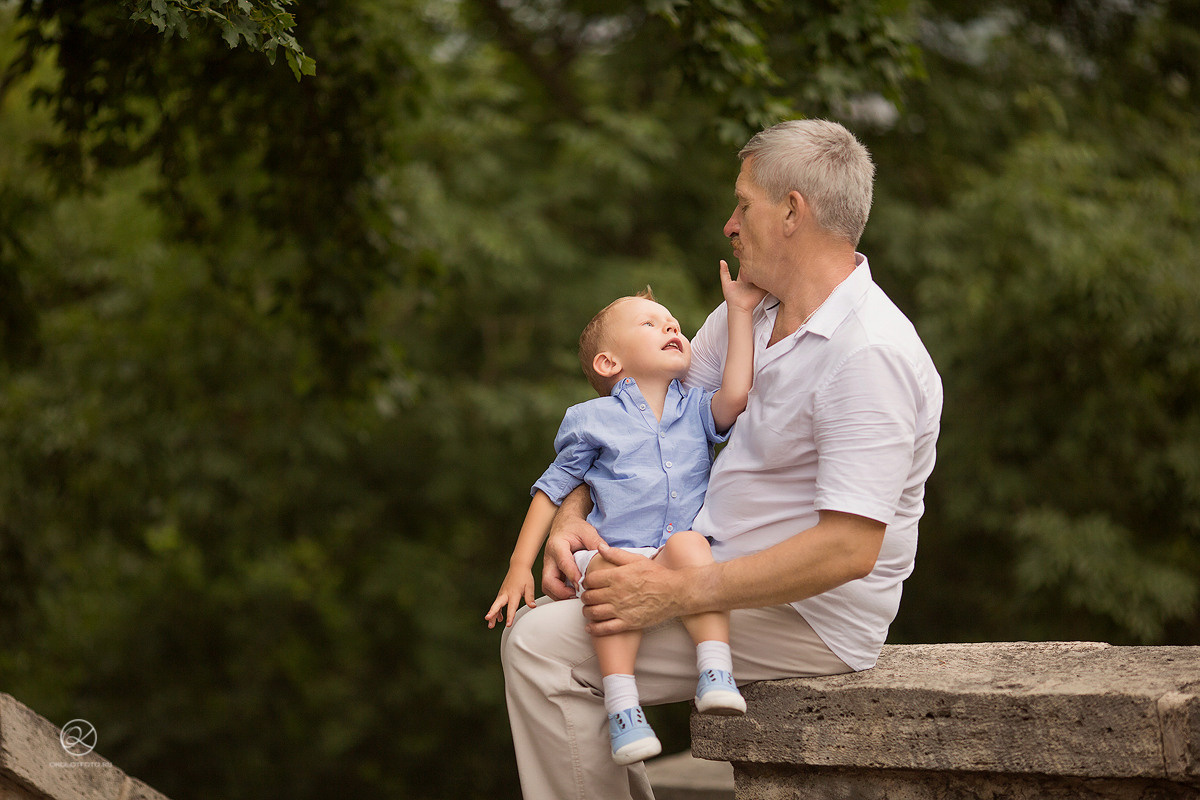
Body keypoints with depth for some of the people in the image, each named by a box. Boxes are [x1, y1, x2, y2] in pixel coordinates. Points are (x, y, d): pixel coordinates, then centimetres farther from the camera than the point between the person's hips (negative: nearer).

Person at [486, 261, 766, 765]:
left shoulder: (695, 412, 20)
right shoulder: (592, 420, 14)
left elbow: (735, 395, -2)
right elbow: (553, 490, 15)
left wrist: (740, 311, 3)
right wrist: (519, 566, 5)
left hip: (677, 556, 2)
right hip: (609, 550, -2)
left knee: (687, 545, -34)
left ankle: (716, 672, -39)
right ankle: (622, 707, -42)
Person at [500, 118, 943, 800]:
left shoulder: (870, 354, -23)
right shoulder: (746, 313, 7)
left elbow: (849, 548, -29)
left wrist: (678, 593, -27)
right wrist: (571, 516, -5)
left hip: (812, 619, -10)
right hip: (734, 578, 10)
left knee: (542, 648, -18)